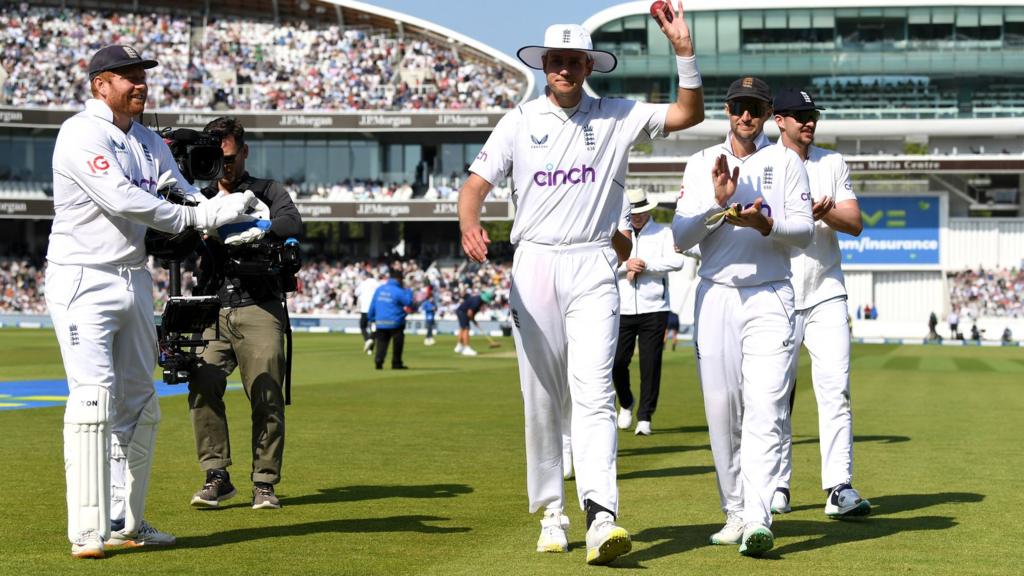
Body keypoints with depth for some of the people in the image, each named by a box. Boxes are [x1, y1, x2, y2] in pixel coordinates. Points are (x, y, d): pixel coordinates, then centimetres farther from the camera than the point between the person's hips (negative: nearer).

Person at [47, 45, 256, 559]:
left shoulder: (149, 142, 13)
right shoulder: (82, 134, -12)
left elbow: (187, 199, 7)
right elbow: (121, 199, -24)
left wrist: (237, 220, -12)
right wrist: (193, 217, -21)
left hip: (134, 281, 9)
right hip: (84, 282, -8)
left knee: (140, 405, 10)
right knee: (94, 398, -16)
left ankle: (126, 523, 18)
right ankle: (88, 531, -16)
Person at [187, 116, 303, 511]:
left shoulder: (267, 192, 11)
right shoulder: (200, 199, 20)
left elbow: (292, 224, -9)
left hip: (259, 310, -2)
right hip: (212, 311, 2)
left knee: (267, 398, -6)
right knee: (202, 386, -16)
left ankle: (264, 482, 4)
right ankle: (216, 476, -8)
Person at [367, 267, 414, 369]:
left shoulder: (379, 289, 5)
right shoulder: (398, 291, -12)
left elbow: (372, 305, 9)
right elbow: (409, 303, -8)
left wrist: (371, 318, 17)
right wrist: (409, 291, 7)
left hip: (380, 322, 4)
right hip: (395, 322, -4)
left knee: (382, 342, 7)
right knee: (398, 342, 11)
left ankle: (378, 360, -16)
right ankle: (396, 363, 15)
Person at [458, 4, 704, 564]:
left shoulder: (617, 117, 7)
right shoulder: (520, 121, 7)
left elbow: (689, 114, 0)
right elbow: (476, 183, 0)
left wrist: (684, 52, -13)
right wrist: (469, 225, -21)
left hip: (593, 269, -1)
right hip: (534, 265, 1)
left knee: (593, 389, -15)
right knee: (541, 398, 5)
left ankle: (601, 515, -26)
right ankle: (551, 516, 15)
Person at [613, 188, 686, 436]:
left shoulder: (664, 233, 6)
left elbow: (677, 261, -10)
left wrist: (645, 265, -13)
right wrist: (626, 265, -15)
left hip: (653, 310, -2)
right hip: (622, 310, 2)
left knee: (651, 364, -4)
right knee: (618, 362, 0)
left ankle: (644, 418, 3)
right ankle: (625, 404, 27)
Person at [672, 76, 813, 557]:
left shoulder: (786, 162, 7)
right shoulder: (701, 165, 10)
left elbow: (805, 230, -1)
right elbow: (680, 238, 1)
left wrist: (765, 225, -21)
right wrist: (717, 202, -15)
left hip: (770, 298, -2)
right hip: (716, 296, 2)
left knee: (764, 407, -14)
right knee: (721, 408, 2)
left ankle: (757, 520, -23)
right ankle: (734, 512, 13)